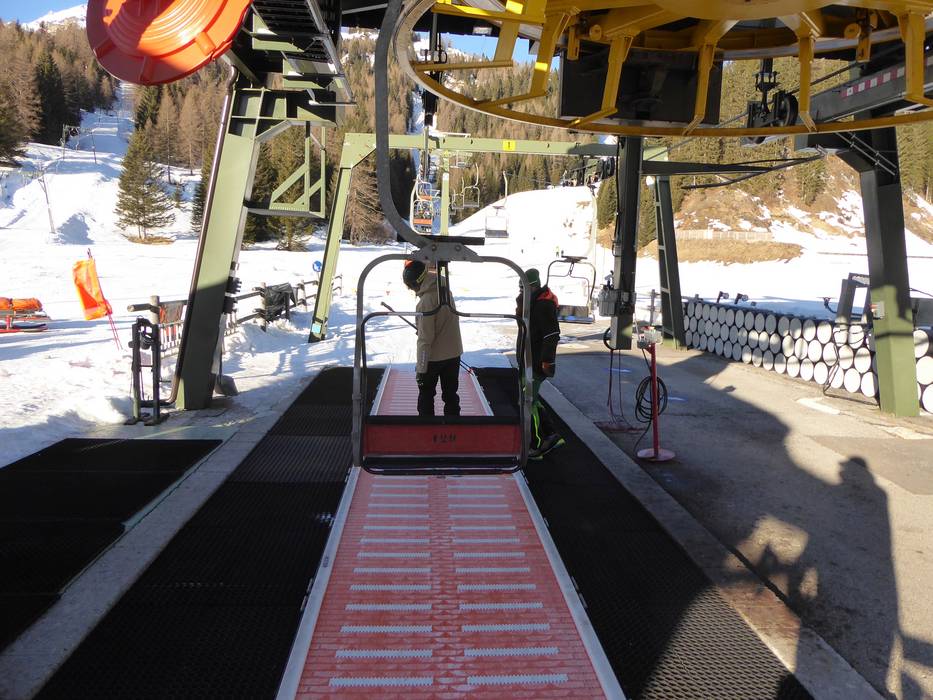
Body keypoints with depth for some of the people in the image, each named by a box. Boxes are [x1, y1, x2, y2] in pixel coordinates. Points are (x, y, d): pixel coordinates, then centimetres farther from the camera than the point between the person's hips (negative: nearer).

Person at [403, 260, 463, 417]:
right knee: (450, 394, 15)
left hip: (434, 357, -6)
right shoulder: (446, 291, -1)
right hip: (454, 354, 7)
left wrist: (421, 368, -17)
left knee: (426, 394, 11)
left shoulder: (426, 301, -24)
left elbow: (425, 339, -23)